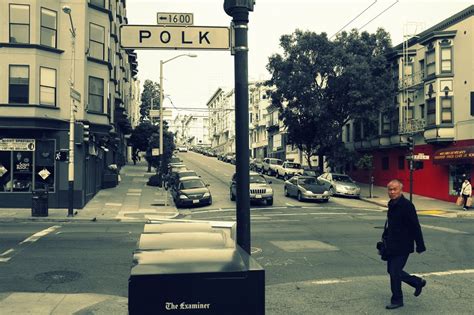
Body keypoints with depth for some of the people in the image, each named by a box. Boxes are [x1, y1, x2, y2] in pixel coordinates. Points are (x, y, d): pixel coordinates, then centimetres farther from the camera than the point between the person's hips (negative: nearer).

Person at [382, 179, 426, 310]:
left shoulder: (407, 205, -17)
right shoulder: (392, 204, 9)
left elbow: (415, 226, -16)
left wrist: (420, 245, -14)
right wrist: (384, 237, 16)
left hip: (403, 246, -9)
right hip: (392, 245, 9)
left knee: (394, 272, -4)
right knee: (391, 270, 15)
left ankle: (397, 300, 13)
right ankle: (418, 282, 33)